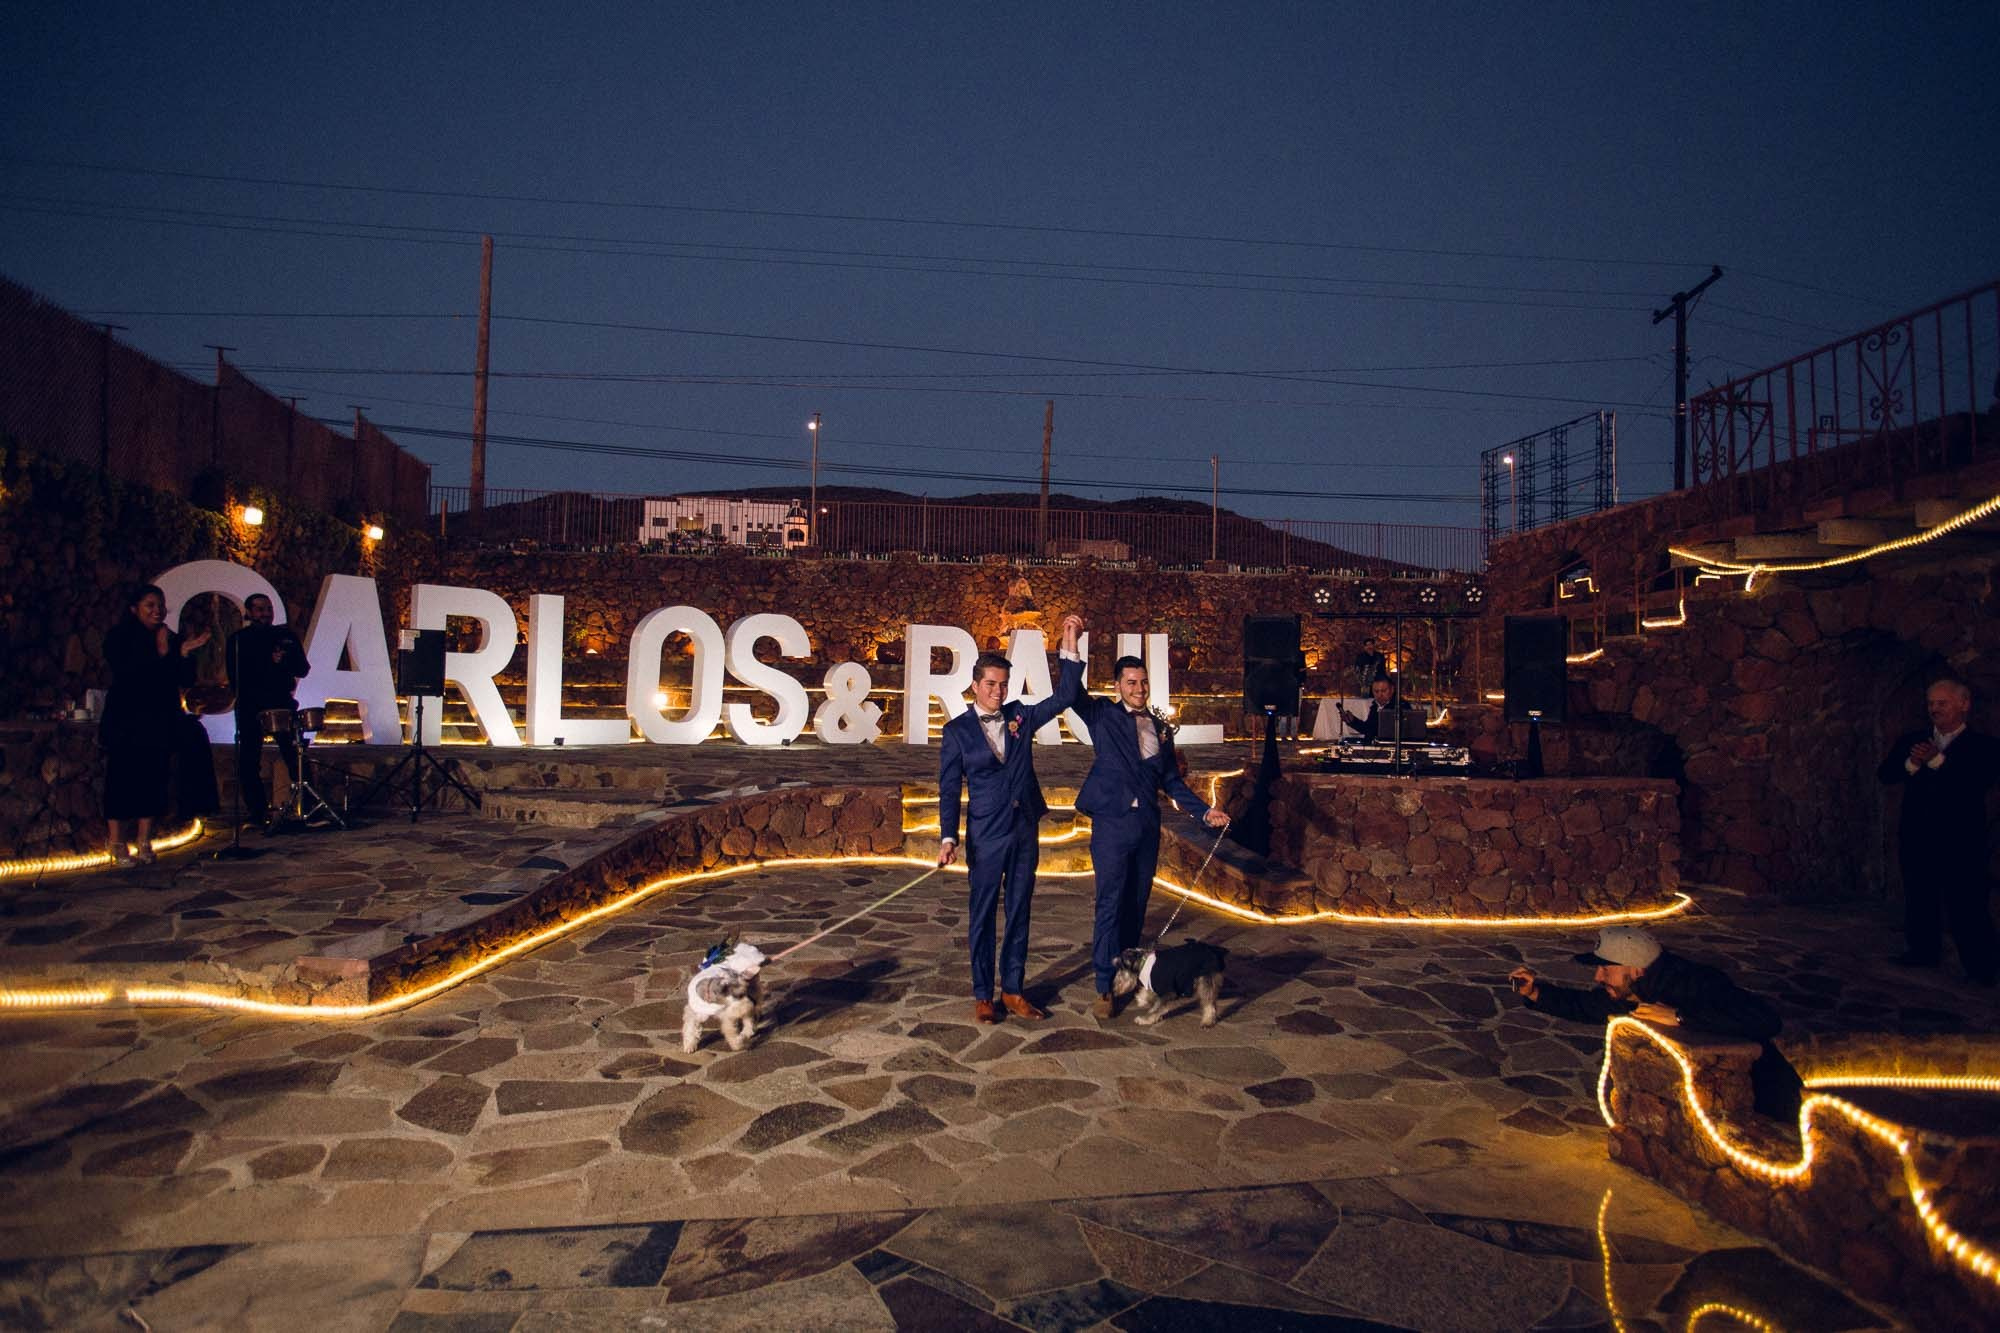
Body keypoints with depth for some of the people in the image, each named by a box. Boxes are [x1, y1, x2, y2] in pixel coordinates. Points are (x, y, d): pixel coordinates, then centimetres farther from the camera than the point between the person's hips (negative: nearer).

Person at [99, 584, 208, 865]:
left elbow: (187, 680, 4)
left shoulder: (172, 640, 12)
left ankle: (144, 842, 7)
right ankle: (118, 845, 2)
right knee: (121, 781, -3)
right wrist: (158, 653, -22)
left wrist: (184, 653, -11)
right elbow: (125, 672, -15)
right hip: (125, 723, -3)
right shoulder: (119, 637, 1)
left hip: (160, 723, 4)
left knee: (153, 780, 2)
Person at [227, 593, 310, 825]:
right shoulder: (238, 640, 8)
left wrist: (284, 660, -11)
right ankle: (258, 812, 6)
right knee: (249, 762, -1)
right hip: (250, 708, -1)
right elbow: (235, 678, 1)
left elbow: (302, 669, 9)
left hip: (282, 704, 1)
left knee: (296, 755, -6)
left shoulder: (285, 635, 14)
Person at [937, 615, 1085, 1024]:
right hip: (986, 835, -4)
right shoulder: (958, 729, -3)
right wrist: (948, 838, -12)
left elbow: (1064, 697, 1)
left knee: (1019, 912, 11)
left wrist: (1070, 645, -7)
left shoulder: (1020, 716, 7)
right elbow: (949, 788, -3)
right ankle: (983, 996, 16)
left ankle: (1013, 991, 22)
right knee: (982, 915, 4)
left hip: (1026, 830, 4)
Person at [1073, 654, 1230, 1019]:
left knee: (1137, 904, 11)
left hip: (1147, 825, 4)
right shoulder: (1103, 715, 0)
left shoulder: (1161, 728, 12)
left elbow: (1172, 781, 14)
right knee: (1110, 904, -3)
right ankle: (1105, 987, 5)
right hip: (1112, 822, -4)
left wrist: (1204, 811, 5)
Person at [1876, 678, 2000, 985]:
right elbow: (1885, 775, 0)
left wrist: (1937, 760, -20)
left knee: (1966, 900, -2)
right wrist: (1911, 763, -18)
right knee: (1918, 897, 12)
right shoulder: (1911, 741, 10)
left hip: (1960, 839, -4)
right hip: (1916, 836, 4)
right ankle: (1923, 951, 24)